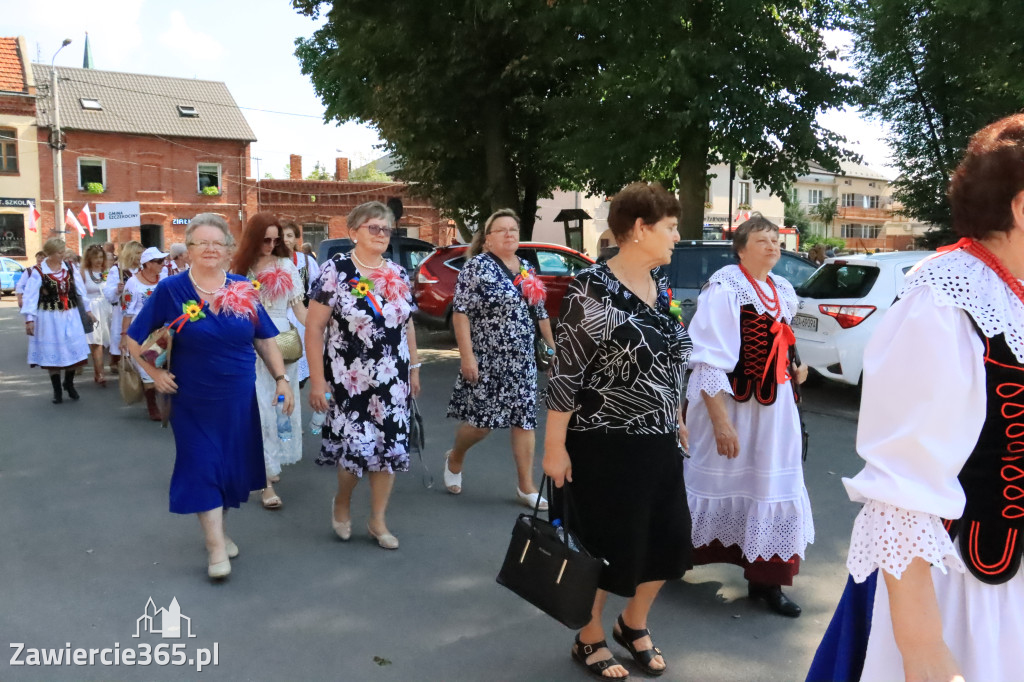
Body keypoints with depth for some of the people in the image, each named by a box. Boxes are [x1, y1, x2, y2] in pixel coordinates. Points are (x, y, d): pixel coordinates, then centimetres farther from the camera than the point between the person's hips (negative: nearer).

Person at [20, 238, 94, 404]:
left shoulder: (70, 268, 2)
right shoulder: (38, 272, -10)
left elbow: (81, 289, 7)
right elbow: (30, 297, -10)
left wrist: (87, 309, 8)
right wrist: (29, 319, -13)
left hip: (70, 316, 3)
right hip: (49, 318, -3)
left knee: (74, 351, 4)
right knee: (53, 353, 6)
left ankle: (69, 383, 27)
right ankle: (57, 390, 19)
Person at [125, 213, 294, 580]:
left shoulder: (243, 289, 1)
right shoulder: (171, 290, -7)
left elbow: (265, 340, 6)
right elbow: (135, 339, 1)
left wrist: (281, 379, 0)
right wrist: (155, 373, -7)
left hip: (239, 400, 3)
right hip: (192, 402, -3)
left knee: (233, 466, 12)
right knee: (202, 467, 0)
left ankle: (217, 528, 35)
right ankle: (216, 547, 8)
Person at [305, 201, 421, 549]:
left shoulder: (399, 274, 8)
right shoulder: (335, 270, -8)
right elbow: (313, 328, -9)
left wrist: (414, 369, 14)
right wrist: (317, 379, -12)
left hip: (392, 379, 5)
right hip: (349, 379, -5)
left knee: (390, 448, 5)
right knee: (356, 448, -5)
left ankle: (378, 520, 22)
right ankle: (341, 503, 27)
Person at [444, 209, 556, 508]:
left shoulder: (527, 269, 12)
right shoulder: (477, 265, -7)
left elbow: (540, 313, 18)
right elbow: (460, 312, -13)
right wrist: (467, 355, -19)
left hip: (522, 361, 6)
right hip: (485, 360, -6)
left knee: (524, 422, 5)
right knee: (480, 421, -2)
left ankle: (526, 487, 14)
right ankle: (454, 459, 30)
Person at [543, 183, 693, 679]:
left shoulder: (660, 286, 7)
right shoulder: (592, 288, -15)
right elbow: (566, 373, -15)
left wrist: (678, 422, 19)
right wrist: (555, 446, -16)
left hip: (659, 443, 7)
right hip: (604, 445, -7)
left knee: (670, 540, 14)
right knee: (607, 547, 6)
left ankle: (633, 625, 39)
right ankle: (590, 641, 32)